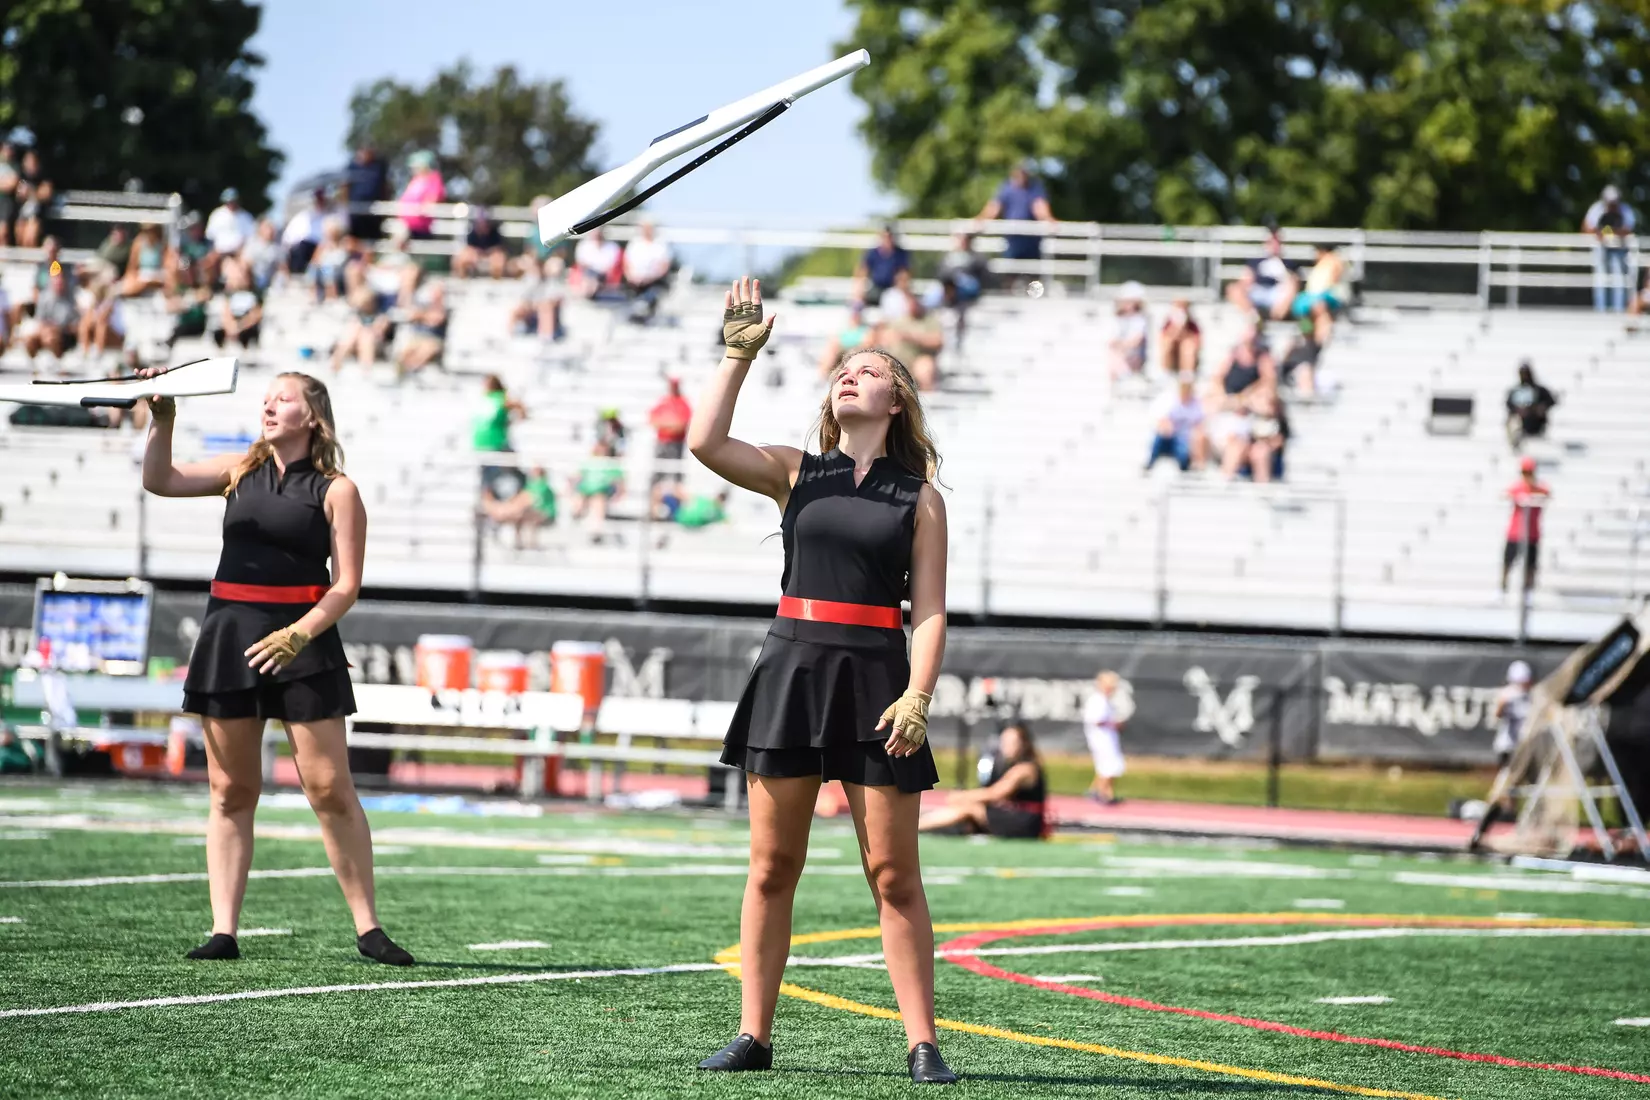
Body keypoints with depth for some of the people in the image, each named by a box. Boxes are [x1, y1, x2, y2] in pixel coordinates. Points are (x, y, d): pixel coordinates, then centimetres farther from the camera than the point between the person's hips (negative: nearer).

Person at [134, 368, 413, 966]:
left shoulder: (337, 490, 0)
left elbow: (346, 585, -5)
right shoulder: (241, 470, 13)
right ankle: (224, 931, 4)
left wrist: (299, 636, -19)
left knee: (330, 789, -5)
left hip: (302, 642, -4)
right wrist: (162, 418, -8)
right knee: (230, 790, 3)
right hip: (230, 635, 4)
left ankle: (368, 928, 2)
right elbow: (160, 480, 7)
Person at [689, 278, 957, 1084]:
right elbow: (705, 443, -6)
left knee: (894, 874, -2)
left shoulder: (919, 497, 7)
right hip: (790, 668, 2)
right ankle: (752, 1035, 10)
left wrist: (917, 697, -12)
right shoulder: (796, 473, 11)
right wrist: (738, 353, -3)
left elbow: (929, 611, 2)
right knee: (771, 867, 3)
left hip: (875, 676, -2)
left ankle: (922, 1044, 2)